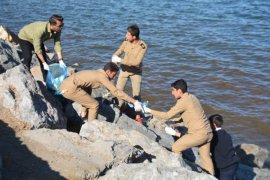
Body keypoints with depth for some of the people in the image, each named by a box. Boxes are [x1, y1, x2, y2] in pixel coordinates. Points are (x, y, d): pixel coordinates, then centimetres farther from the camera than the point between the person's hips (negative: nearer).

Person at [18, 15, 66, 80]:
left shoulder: (57, 31, -25)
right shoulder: (40, 30, -44)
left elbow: (57, 45, -17)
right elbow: (37, 49, -40)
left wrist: (60, 61, -22)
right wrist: (44, 64, -38)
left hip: (38, 40, 6)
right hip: (25, 38, -6)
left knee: (43, 57, 1)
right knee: (28, 57, -23)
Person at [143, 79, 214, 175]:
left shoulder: (183, 101, -15)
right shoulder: (191, 97, 12)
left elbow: (167, 115, -11)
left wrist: (150, 111, -3)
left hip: (198, 134, -9)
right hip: (208, 133, 9)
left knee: (175, 148, 4)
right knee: (205, 157, 18)